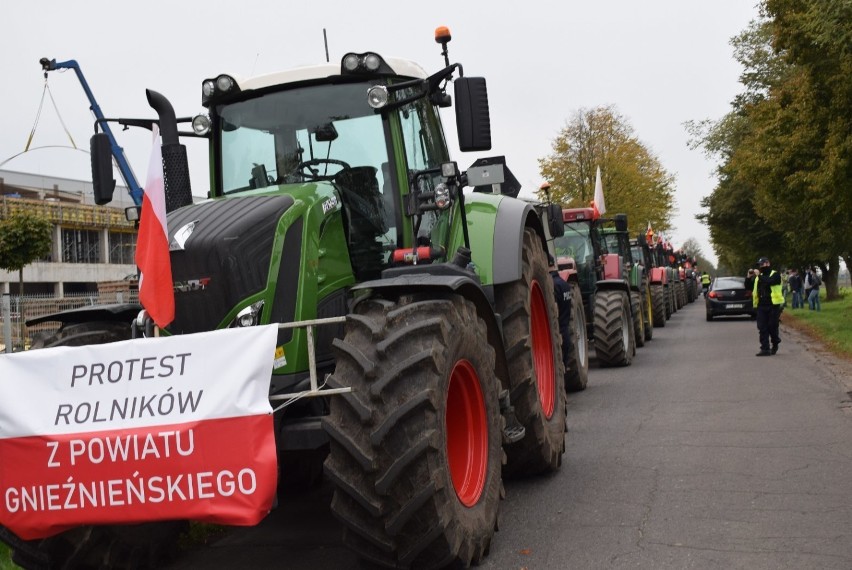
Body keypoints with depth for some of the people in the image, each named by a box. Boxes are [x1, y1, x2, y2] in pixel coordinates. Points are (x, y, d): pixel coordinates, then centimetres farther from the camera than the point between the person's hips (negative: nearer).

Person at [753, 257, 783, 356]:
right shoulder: (758, 277, 16)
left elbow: (770, 281, -23)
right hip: (761, 306, 5)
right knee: (762, 328, -2)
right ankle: (765, 349, 0)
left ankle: (775, 344, 26)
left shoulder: (775, 274, -2)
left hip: (774, 305, -5)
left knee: (772, 327, 1)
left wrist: (759, 275, -19)